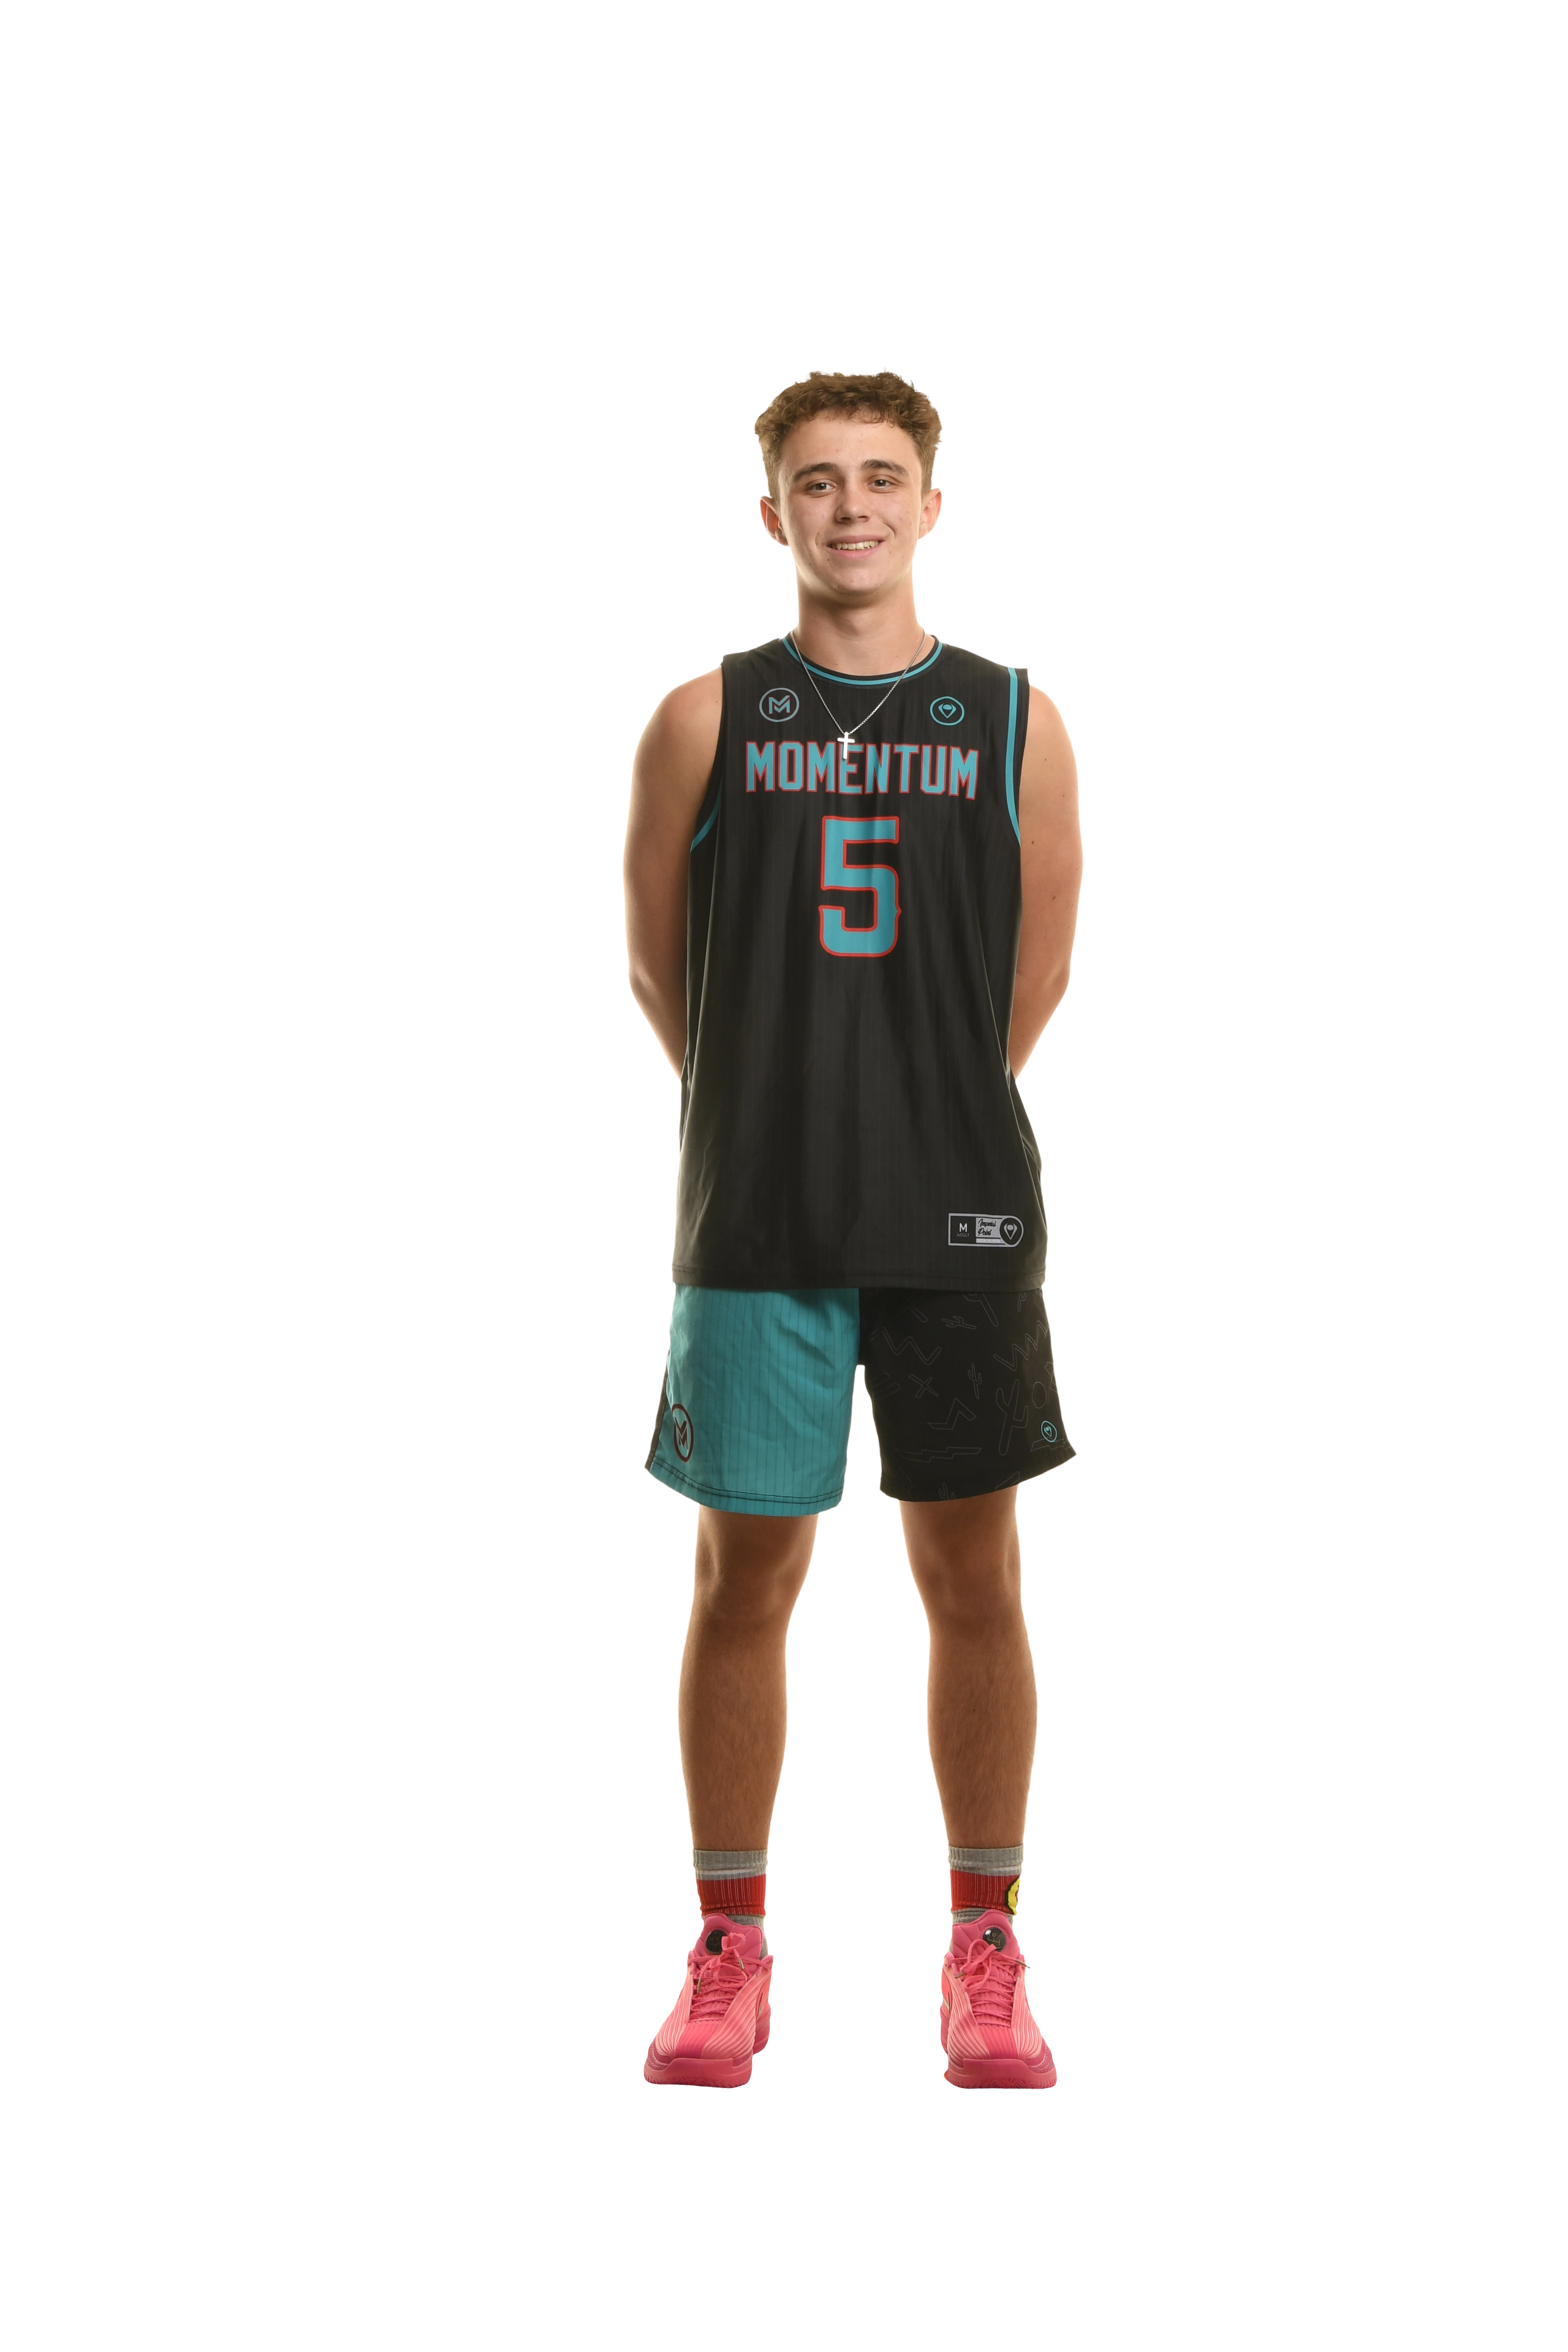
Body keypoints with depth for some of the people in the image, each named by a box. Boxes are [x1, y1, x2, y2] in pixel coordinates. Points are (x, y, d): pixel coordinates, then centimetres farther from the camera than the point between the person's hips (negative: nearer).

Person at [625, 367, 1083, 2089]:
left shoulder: (1015, 725, 4)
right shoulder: (706, 720, 2)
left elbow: (1036, 980, 10)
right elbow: (657, 967, 8)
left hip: (960, 1211, 0)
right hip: (755, 1222, 0)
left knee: (974, 1577, 4)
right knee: (745, 1576, 5)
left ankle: (985, 1955, 15)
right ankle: (730, 1951, 17)